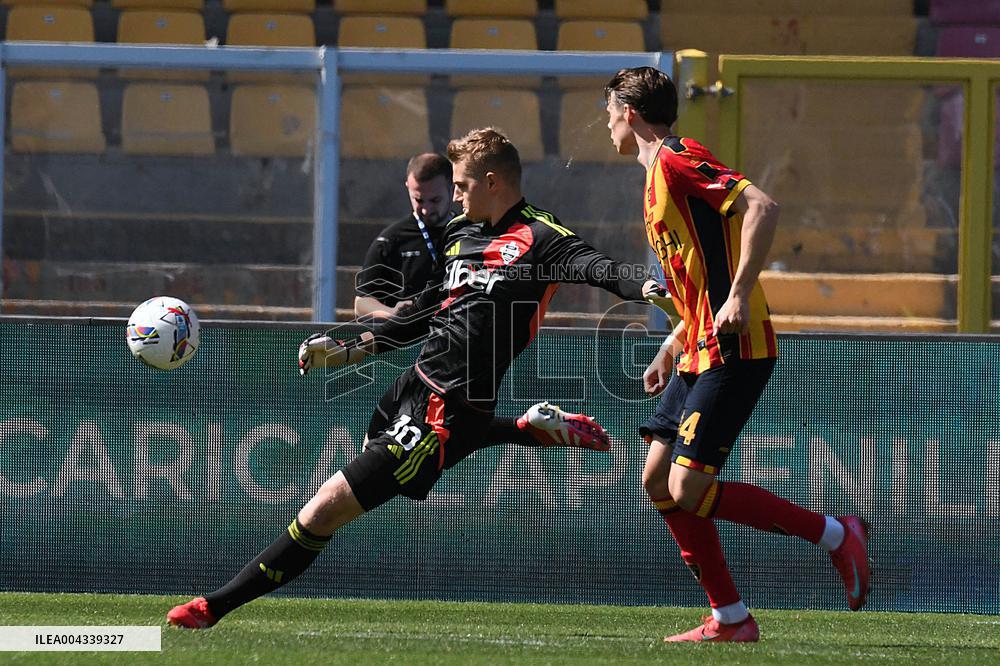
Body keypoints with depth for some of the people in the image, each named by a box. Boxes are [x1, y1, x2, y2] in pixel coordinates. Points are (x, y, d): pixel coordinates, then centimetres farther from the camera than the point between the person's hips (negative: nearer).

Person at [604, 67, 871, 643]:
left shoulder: (676, 160, -11)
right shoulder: (660, 176, 21)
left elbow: (762, 206, -24)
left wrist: (740, 297, -28)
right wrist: (671, 350, 25)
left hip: (734, 351, -10)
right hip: (702, 351, 10)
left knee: (689, 490, -14)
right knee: (659, 480, 6)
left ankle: (838, 535, -4)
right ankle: (730, 618, 7)